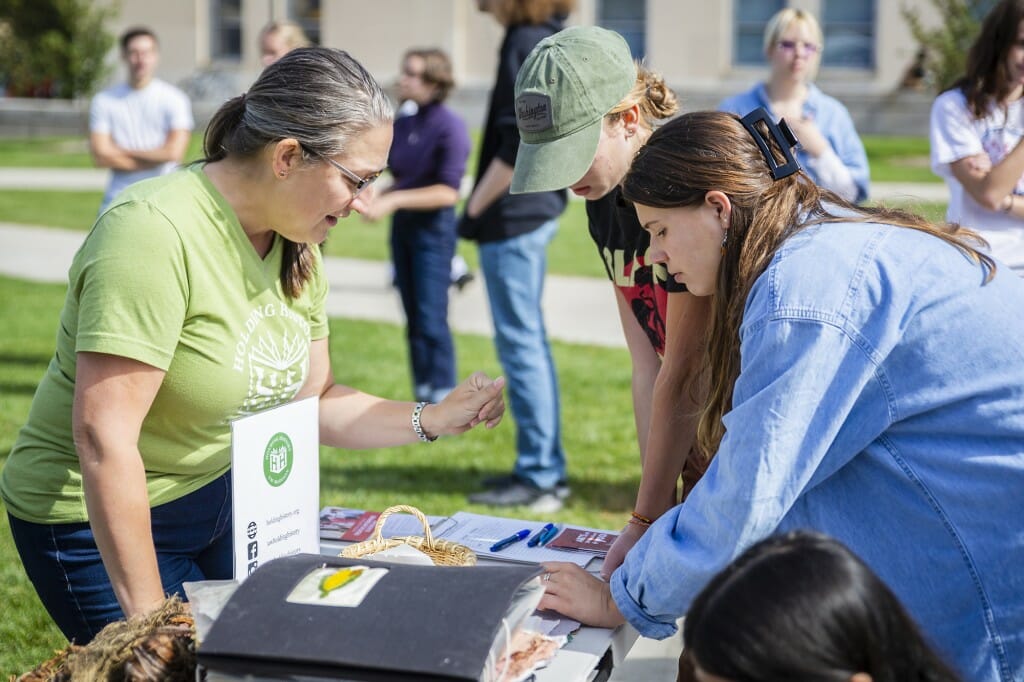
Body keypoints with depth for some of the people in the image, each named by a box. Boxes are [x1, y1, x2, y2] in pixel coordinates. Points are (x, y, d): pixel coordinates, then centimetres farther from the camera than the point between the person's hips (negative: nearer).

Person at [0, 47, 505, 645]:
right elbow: (103, 437, -30)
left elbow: (312, 403, 7)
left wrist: (434, 421, -7)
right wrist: (149, 616, -26)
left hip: (221, 500, 8)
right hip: (101, 521, -8)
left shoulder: (297, 248, 0)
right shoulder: (156, 232, -27)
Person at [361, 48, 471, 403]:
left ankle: (442, 401, 5)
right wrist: (378, 197, -4)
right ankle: (422, 397, 21)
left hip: (434, 227, -7)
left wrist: (394, 200, -23)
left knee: (431, 320, -5)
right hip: (403, 226, 7)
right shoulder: (402, 124, 7)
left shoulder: (449, 127, -14)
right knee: (414, 320, 12)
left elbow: (448, 192, -18)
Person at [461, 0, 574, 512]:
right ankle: (546, 468, 23)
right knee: (529, 340, 16)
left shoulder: (525, 43, -16)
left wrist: (474, 210, -13)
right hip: (536, 206, 10)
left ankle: (539, 478, 2)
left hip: (512, 217, -10)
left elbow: (516, 146, -21)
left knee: (520, 341, -4)